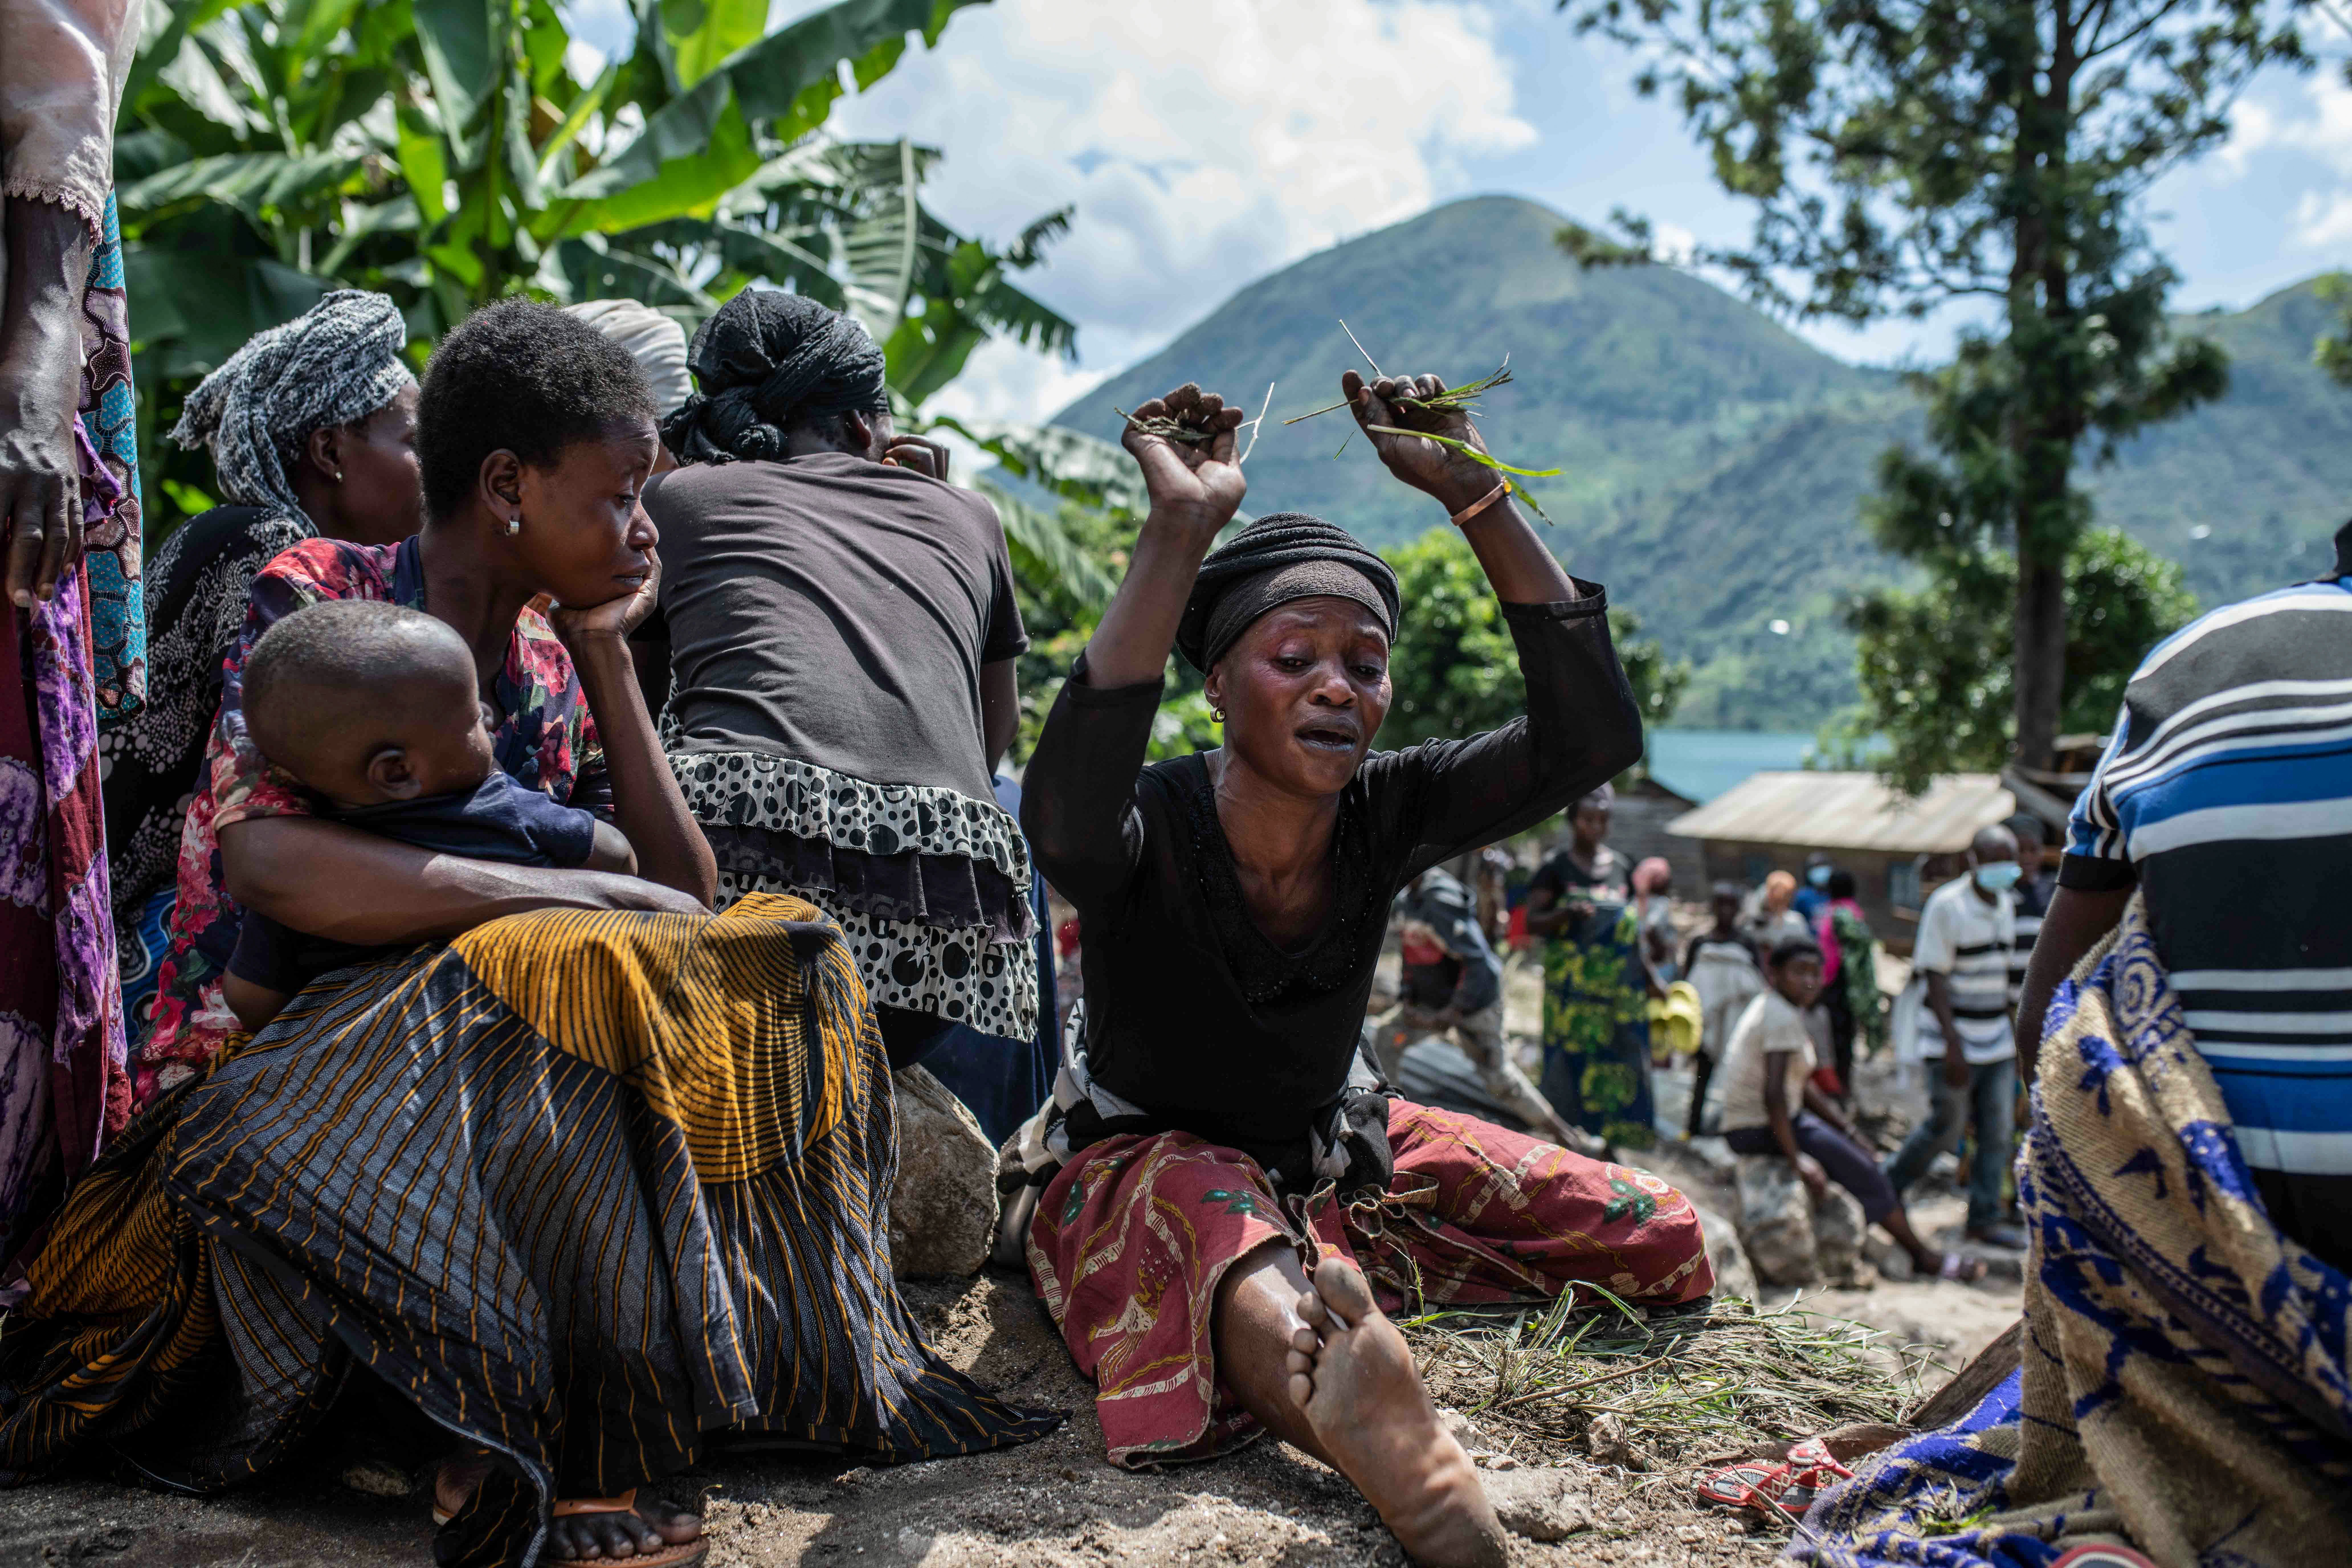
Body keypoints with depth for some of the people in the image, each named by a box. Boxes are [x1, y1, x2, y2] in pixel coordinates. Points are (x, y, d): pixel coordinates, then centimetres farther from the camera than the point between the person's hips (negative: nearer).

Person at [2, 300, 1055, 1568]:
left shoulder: (552, 669, 10)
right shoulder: (319, 595, -8)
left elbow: (686, 893, 3)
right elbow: (262, 861, -26)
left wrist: (605, 654, 0)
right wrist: (591, 897, -25)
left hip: (484, 1076, 7)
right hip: (269, 1076, -6)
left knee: (777, 958, -10)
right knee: (570, 973, -33)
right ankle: (513, 1450, -30)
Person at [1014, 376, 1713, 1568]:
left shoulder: (1384, 817, -14)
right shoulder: (1151, 834, -27)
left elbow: (1592, 736, -27)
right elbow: (1064, 819, -53)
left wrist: (1474, 496, -31)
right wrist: (1180, 530, -54)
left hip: (1335, 1158, 7)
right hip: (1148, 1172, -7)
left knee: (1664, 1245, 1)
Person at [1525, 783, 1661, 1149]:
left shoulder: (1621, 868, 13)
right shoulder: (1555, 868, 0)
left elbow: (1634, 931, 18)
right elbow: (1532, 923, -5)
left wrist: (1650, 978, 15)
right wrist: (1568, 914, -22)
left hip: (1622, 988, 4)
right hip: (1572, 988, -4)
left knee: (1624, 1060, 1)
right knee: (1570, 1061, -5)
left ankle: (1612, 1143, 10)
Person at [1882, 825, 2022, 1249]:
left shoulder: (2006, 906, 9)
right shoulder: (1946, 905, -13)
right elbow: (1934, 976, -15)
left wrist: (2014, 1035, 17)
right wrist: (1953, 1044, -20)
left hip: (1997, 1040, 7)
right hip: (1955, 1041, -7)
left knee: (1998, 1131, 5)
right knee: (1948, 1127, -3)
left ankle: (1985, 1218, 14)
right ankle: (1886, 1188, 17)